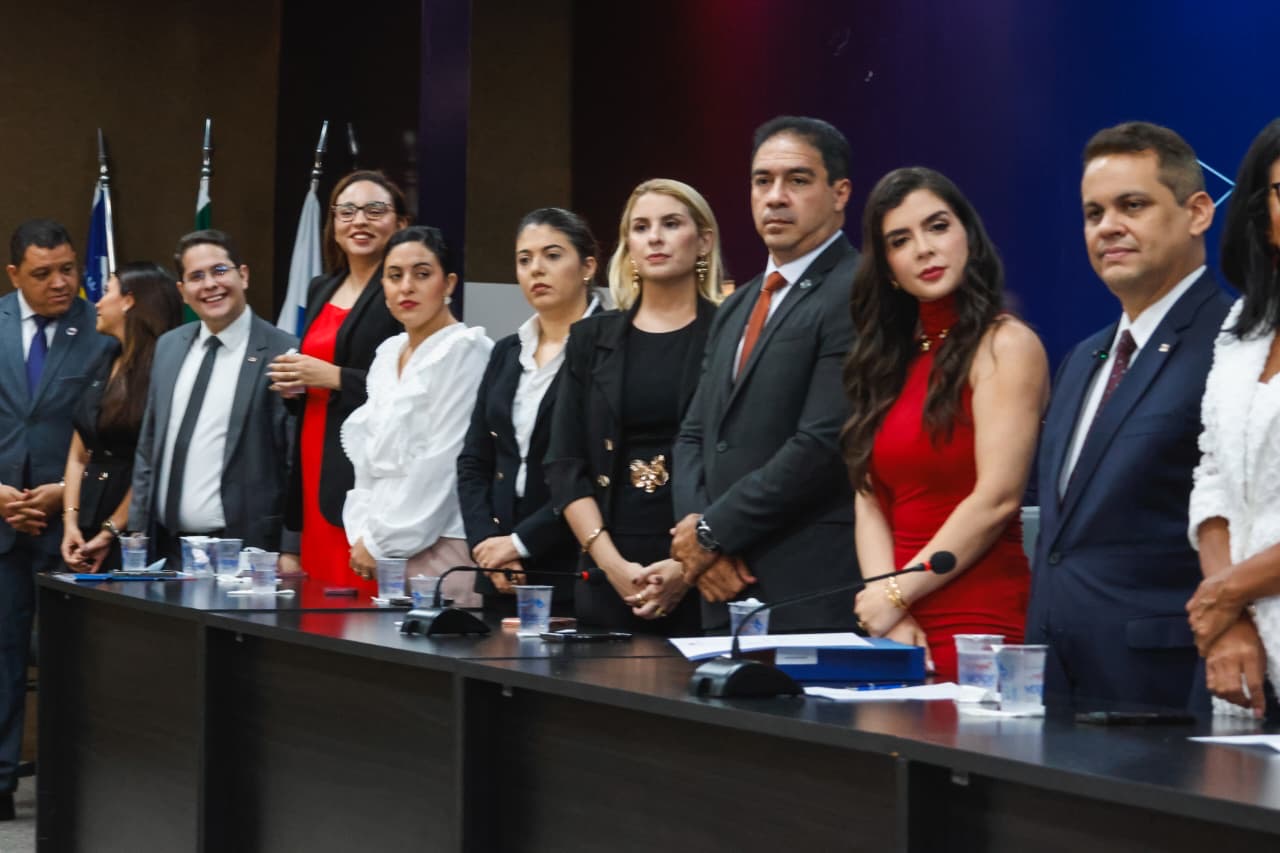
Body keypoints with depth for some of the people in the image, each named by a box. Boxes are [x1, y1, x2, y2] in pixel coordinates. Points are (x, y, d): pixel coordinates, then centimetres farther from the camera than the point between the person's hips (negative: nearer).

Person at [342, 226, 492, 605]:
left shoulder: (465, 350, -7)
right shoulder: (388, 353, 17)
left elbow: (441, 463, -13)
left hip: (441, 543, -7)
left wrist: (381, 542, -10)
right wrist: (362, 536, 6)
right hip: (387, 551, 7)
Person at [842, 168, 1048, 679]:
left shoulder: (1005, 346, -5)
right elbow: (870, 500, 7)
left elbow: (997, 497, -13)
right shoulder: (889, 358, 14)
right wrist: (888, 611, -8)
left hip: (979, 622, -6)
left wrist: (897, 594, -11)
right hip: (902, 628, 6)